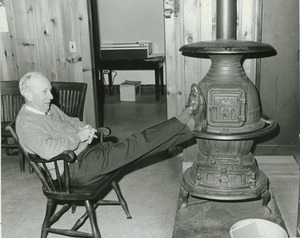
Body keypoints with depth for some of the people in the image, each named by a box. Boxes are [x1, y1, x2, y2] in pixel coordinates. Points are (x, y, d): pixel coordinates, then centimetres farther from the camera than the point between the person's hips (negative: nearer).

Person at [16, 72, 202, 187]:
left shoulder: (50, 109, 14)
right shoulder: (26, 123, -15)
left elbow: (70, 121, 27)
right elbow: (48, 151, -31)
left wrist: (85, 128, 3)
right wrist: (78, 137, -19)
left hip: (87, 151, 9)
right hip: (73, 170, -9)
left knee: (137, 143, -7)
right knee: (129, 148, -22)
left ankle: (186, 125, -10)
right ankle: (184, 121, -22)